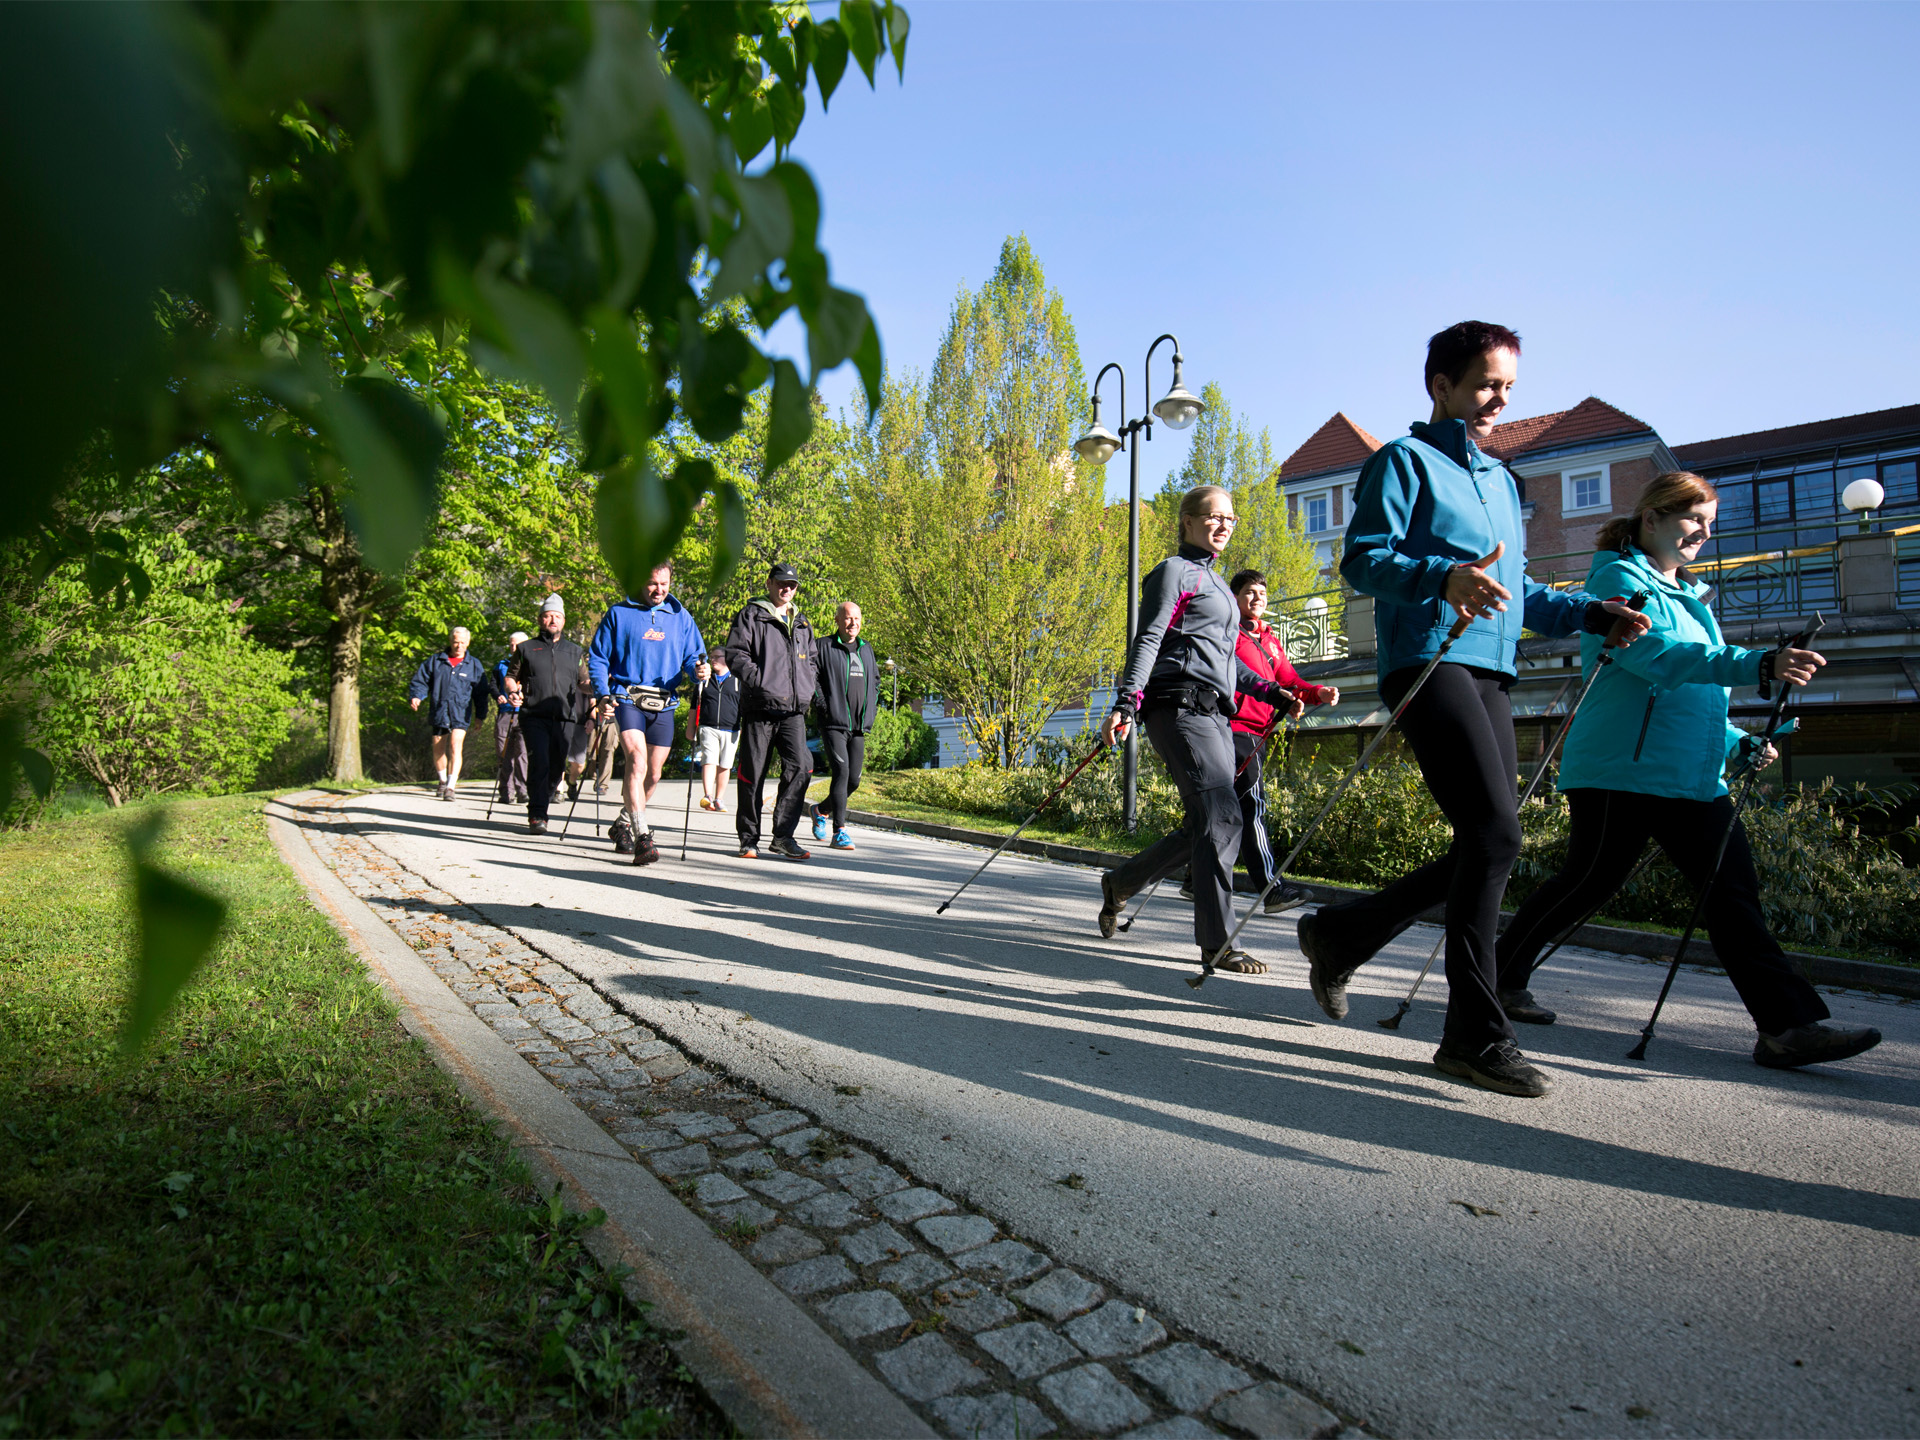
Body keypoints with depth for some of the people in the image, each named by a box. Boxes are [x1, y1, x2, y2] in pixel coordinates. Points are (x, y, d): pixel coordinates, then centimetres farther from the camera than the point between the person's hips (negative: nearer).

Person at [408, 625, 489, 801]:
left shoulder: (474, 665, 8)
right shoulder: (434, 661, 9)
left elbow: (481, 692, 12)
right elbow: (420, 681, 9)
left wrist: (480, 715, 9)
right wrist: (415, 696, -11)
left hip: (460, 715, -2)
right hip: (438, 712, 2)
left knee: (455, 746, -18)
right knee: (438, 749, 11)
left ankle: (450, 786, -19)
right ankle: (443, 781, 34)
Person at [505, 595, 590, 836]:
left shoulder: (575, 651, 22)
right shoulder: (526, 648, 17)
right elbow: (511, 677, 18)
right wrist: (513, 691, -4)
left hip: (565, 718, 2)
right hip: (534, 716, -2)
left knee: (556, 766, 3)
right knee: (539, 761, -17)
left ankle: (544, 801, 24)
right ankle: (537, 815, -15)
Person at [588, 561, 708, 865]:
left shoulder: (680, 617, 13)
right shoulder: (618, 614, 6)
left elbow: (693, 656, 13)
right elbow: (597, 658, 7)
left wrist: (698, 669, -11)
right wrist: (602, 694, -7)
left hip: (663, 705, 4)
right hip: (628, 699, -3)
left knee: (652, 774, 9)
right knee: (637, 760, -23)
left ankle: (624, 824, 33)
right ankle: (642, 837, -26)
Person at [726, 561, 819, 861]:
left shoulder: (802, 624, 22)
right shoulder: (751, 616, 5)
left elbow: (813, 659, 30)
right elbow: (735, 654, -5)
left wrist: (808, 688, 12)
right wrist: (761, 683, -16)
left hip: (794, 711, 4)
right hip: (759, 707, -4)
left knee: (800, 766, -13)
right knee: (752, 774, 1)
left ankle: (783, 836, -7)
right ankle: (749, 839, 14)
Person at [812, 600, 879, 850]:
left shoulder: (866, 649, 17)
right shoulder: (824, 647, -1)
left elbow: (876, 680, 27)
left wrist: (872, 708, 15)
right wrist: (824, 706, -13)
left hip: (858, 727, 6)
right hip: (833, 723, -6)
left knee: (854, 780, 7)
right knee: (841, 772, -18)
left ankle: (822, 810, 32)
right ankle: (839, 831, -14)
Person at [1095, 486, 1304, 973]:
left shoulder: (1214, 580, 26)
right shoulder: (1174, 570, 0)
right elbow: (1148, 639, -12)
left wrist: (1272, 692, 23)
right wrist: (1125, 704, -24)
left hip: (1213, 713, 9)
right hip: (1179, 707, -9)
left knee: (1209, 825, 8)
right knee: (1222, 817, -15)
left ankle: (1121, 882, 25)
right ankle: (1216, 943, -9)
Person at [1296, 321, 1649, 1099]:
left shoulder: (1500, 479, 28)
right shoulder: (1405, 460, 3)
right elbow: (1362, 558, -10)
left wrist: (1591, 612, 16)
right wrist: (1443, 578, -27)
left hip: (1489, 672, 9)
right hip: (1428, 662, -9)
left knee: (1485, 846, 5)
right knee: (1495, 835, -17)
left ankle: (1339, 933, 20)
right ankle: (1475, 1034, -8)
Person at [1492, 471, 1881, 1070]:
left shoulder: (1689, 596, 24)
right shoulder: (1618, 578, -5)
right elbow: (1657, 656, -23)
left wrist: (1739, 743, 17)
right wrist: (1759, 665, -33)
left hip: (1693, 776, 9)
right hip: (1622, 769, -9)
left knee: (1735, 892, 0)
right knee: (1587, 882, -2)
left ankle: (1790, 1025, 1)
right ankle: (1501, 978, 14)